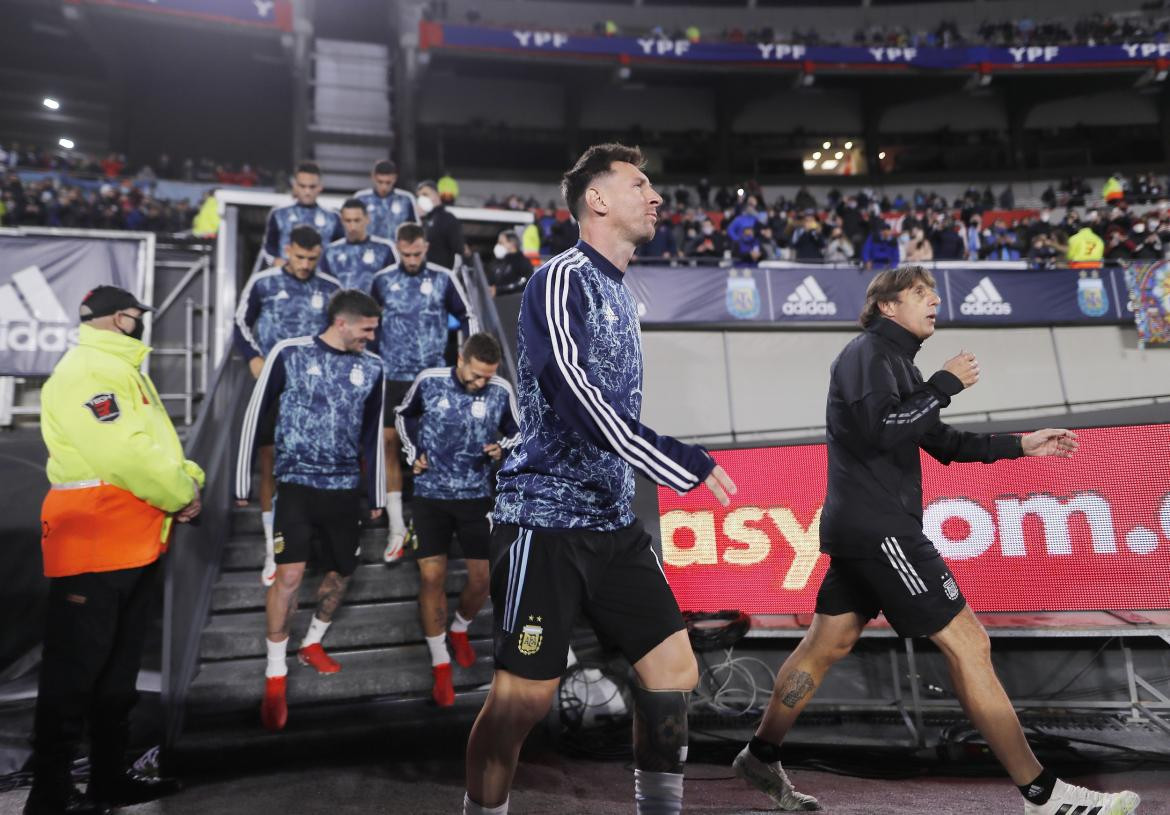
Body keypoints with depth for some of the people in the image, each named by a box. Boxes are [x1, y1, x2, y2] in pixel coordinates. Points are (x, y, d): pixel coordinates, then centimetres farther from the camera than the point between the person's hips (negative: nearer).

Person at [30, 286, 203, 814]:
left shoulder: (123, 370, 19)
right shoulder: (87, 371, -15)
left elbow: (156, 440, 19)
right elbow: (126, 453, -25)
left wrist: (189, 479, 2)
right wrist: (181, 496, -13)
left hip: (137, 541, 10)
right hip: (93, 541, -10)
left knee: (119, 668, 17)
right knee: (74, 670, 0)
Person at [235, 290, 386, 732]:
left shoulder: (371, 367, 4)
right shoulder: (289, 354, -8)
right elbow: (254, 415, -2)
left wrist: (375, 496, 15)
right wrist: (242, 483, 1)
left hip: (345, 488, 4)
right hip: (297, 484, -4)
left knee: (340, 573, 12)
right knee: (290, 574, -14)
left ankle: (312, 644, 38)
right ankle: (275, 677, 3)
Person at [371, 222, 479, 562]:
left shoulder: (444, 279, 0)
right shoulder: (382, 279, 4)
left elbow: (467, 317, 8)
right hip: (392, 377, 1)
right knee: (389, 444, -2)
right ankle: (397, 528, 7)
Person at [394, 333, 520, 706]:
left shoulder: (501, 391, -10)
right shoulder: (429, 381, -10)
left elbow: (516, 431, 7)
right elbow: (403, 414, 11)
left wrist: (502, 448, -14)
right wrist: (413, 453, 0)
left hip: (476, 497, 1)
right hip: (430, 495, -1)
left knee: (482, 579, 4)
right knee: (431, 577, -4)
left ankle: (459, 630, 37)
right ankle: (441, 665, 11)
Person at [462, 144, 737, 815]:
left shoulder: (620, 294, 16)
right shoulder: (563, 279, -9)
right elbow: (578, 400, -23)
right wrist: (686, 464, -22)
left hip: (614, 521, 8)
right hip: (548, 517, -8)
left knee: (674, 671, 6)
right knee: (525, 697, -2)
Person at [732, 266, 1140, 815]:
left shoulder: (894, 360, 21)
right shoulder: (868, 352, -8)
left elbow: (943, 444, 23)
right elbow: (878, 432, -24)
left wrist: (1021, 446, 16)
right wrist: (945, 385, -14)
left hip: (861, 528, 10)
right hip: (877, 527, -10)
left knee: (827, 644, 14)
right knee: (967, 643, -6)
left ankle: (762, 758, 24)